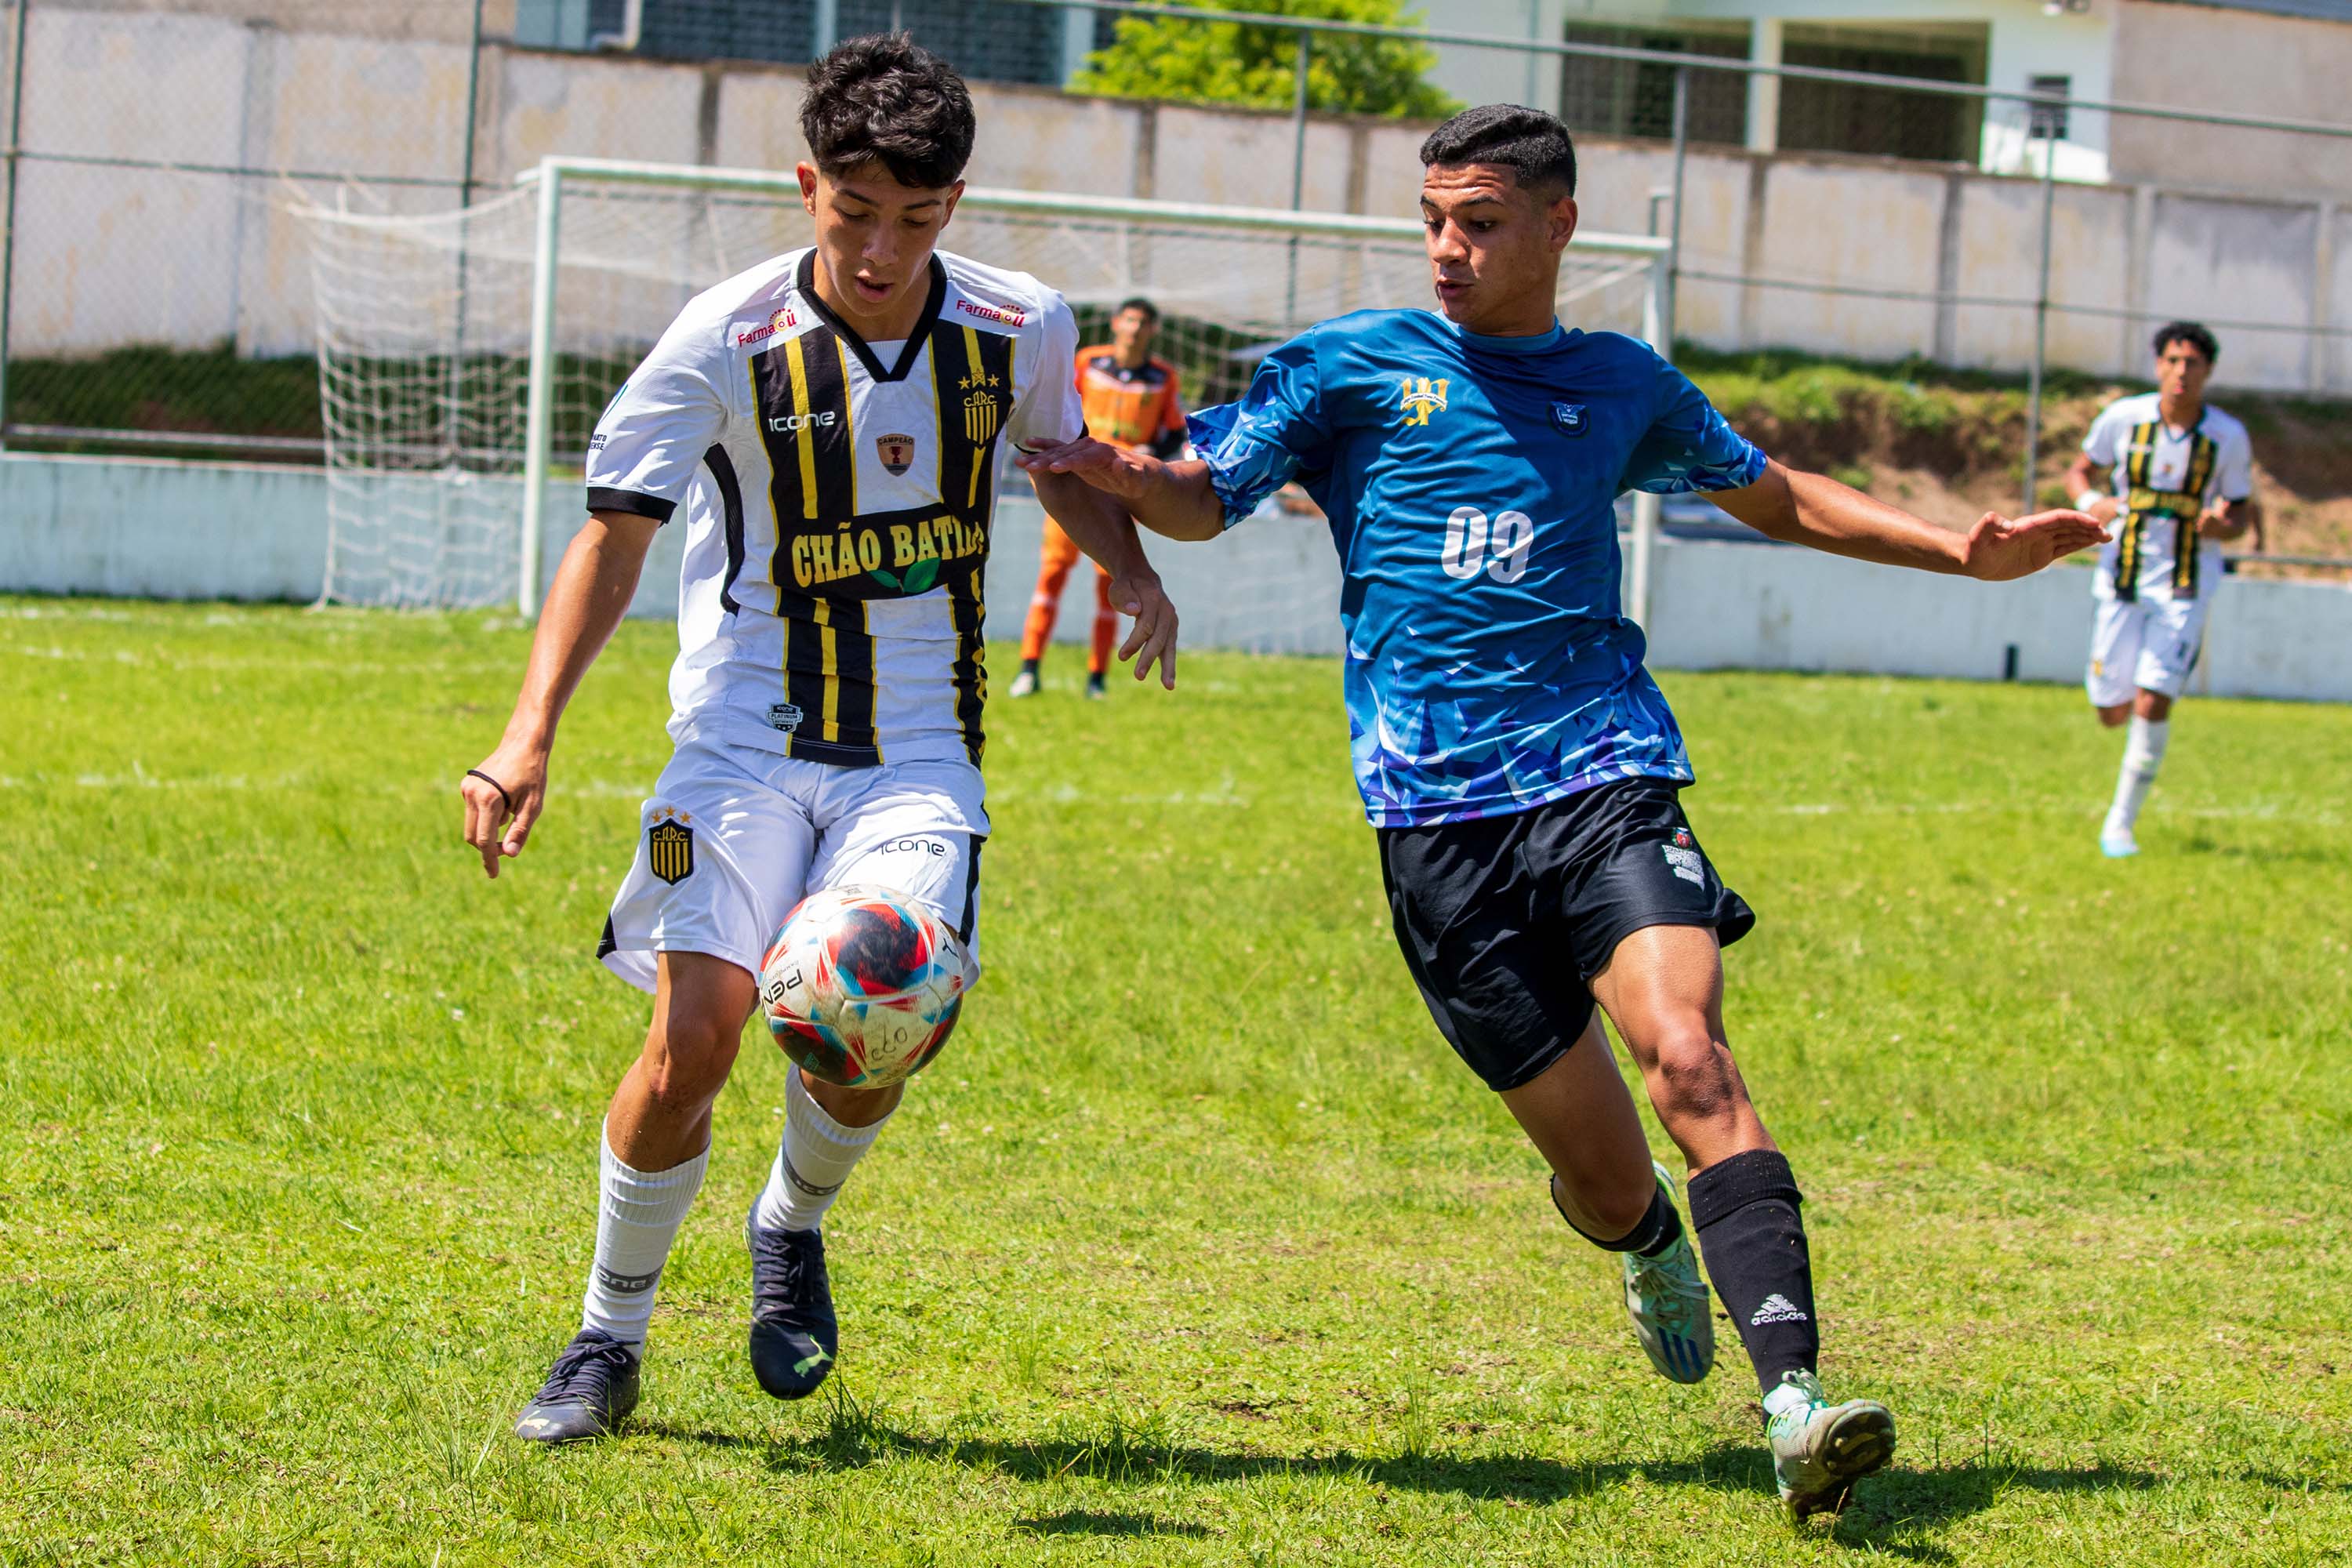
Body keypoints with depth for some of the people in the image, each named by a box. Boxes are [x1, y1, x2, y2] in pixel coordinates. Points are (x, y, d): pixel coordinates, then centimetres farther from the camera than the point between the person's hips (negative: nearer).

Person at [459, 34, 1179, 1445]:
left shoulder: (1022, 331, -1)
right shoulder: (730, 342, -10)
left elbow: (1066, 463, 20)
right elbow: (616, 534, -7)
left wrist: (1133, 571, -1)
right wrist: (533, 729, -18)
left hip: (918, 755, 2)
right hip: (746, 736, -2)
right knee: (696, 1034, -18)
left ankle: (794, 1227, 17)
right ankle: (610, 1338, 5)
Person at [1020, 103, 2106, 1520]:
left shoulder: (1621, 383, 15)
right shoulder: (1354, 364, 9)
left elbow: (1776, 497, 30)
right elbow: (1206, 499, 5)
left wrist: (1965, 552, 24)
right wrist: (1120, 473, -18)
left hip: (1604, 775, 0)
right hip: (1438, 808, 0)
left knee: (1689, 1055, -25)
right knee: (1588, 1150, 1)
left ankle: (1798, 1405, -33)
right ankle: (1654, 1252, 39)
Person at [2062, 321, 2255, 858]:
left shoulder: (2229, 438, -5)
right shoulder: (2124, 417, -5)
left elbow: (2241, 511, 5)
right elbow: (2081, 472, 8)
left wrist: (2223, 525, -19)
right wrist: (2091, 502, -15)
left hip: (2186, 587, -1)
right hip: (2121, 583, 1)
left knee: (2152, 704, -15)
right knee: (2113, 712, 1)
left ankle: (2121, 823, 0)